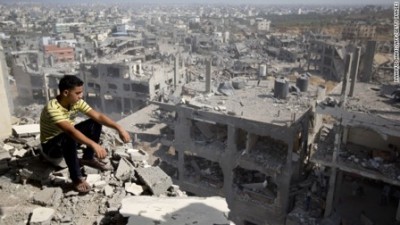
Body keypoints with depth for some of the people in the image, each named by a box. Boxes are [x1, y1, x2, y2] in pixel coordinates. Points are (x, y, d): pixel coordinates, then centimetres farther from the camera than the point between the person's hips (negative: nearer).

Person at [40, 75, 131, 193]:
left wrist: (119, 128, -27)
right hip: (51, 145, -7)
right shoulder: (53, 108, -34)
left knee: (95, 123, -8)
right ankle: (76, 178, -25)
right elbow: (71, 131, -46)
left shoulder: (77, 102, -12)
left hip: (67, 137, 7)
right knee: (70, 138, -39)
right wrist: (94, 145, -57)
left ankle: (88, 158, 8)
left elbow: (98, 116, -15)